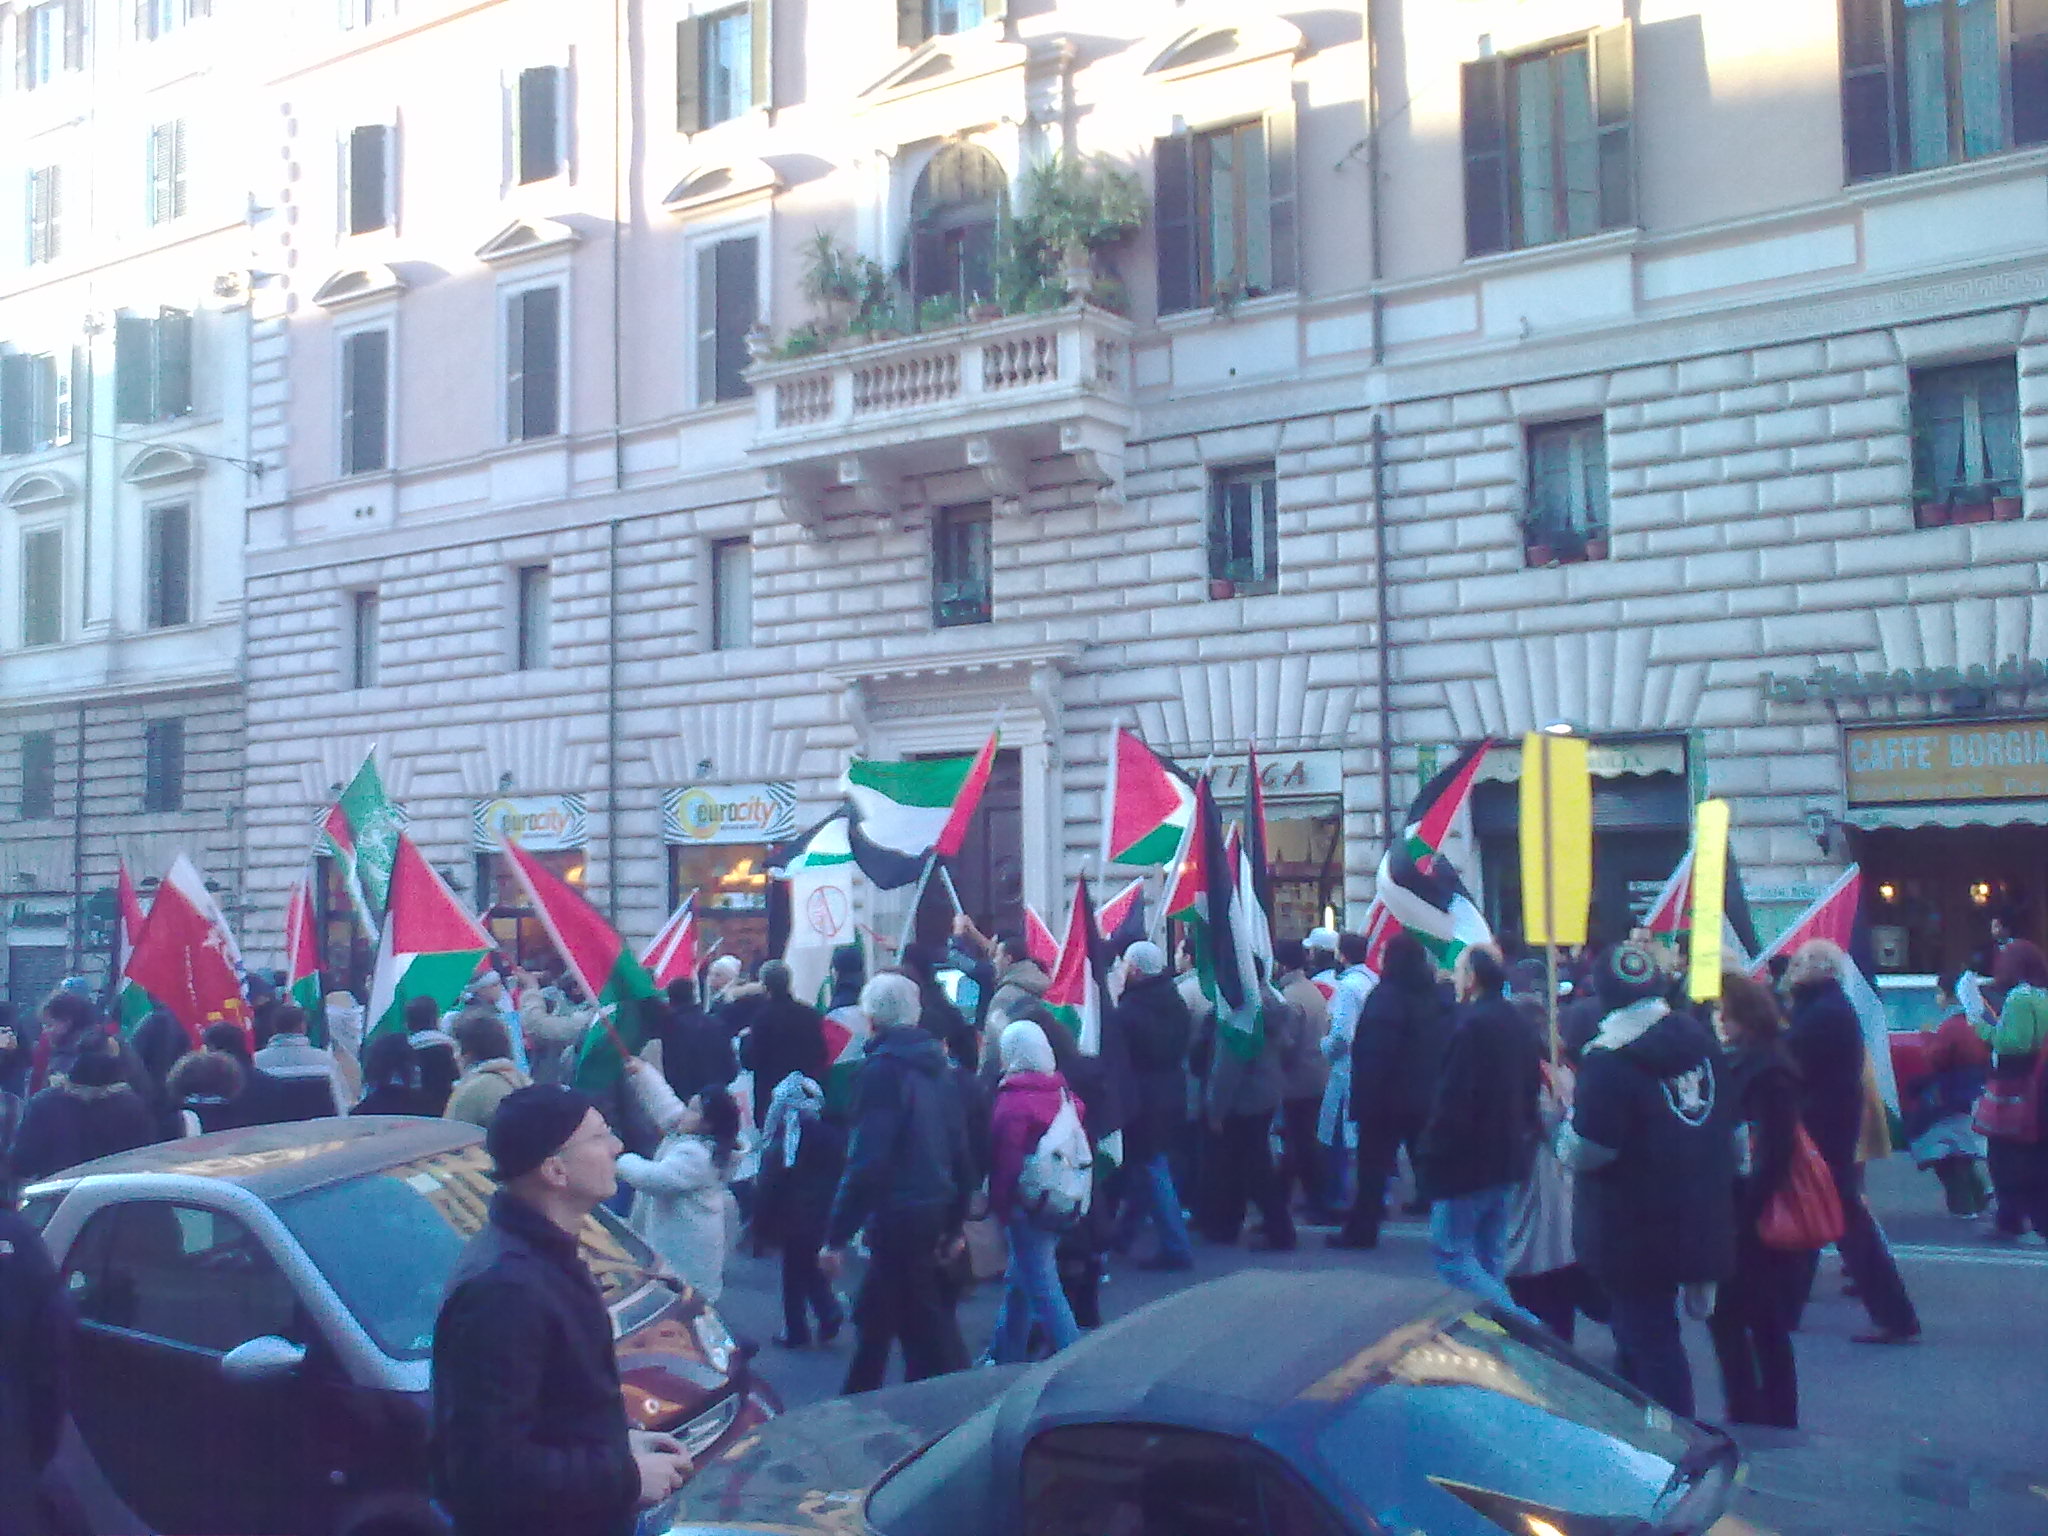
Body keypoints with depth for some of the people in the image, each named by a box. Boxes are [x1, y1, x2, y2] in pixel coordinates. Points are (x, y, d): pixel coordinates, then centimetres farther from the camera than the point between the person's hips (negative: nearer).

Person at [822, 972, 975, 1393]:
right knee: (874, 1317, 23)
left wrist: (836, 1235, -16)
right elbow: (960, 1153, 12)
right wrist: (955, 1225, 20)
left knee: (927, 1332, 0)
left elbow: (867, 1161, -20)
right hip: (935, 1210, 8)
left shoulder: (883, 1067, -14)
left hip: (898, 1214, -8)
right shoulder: (937, 1066, 8)